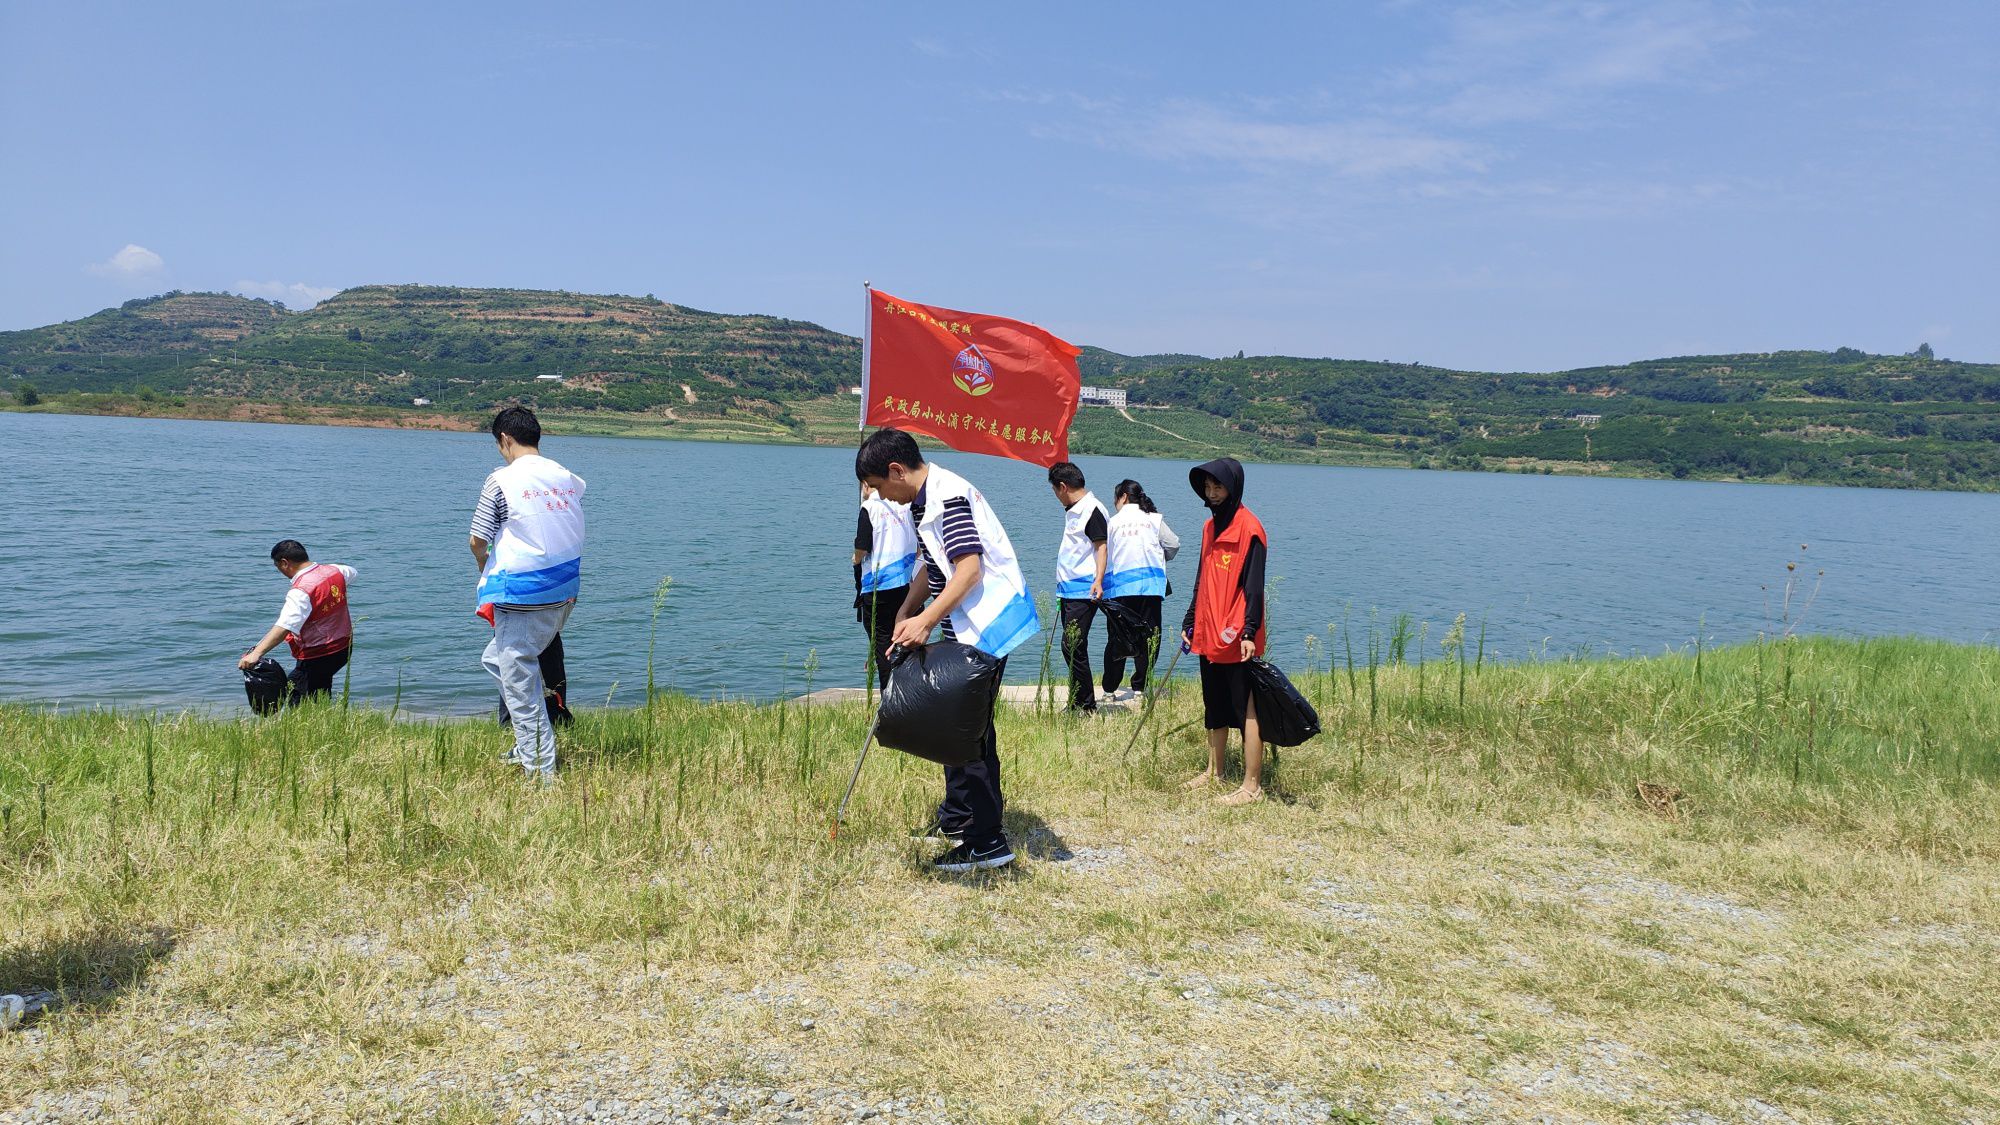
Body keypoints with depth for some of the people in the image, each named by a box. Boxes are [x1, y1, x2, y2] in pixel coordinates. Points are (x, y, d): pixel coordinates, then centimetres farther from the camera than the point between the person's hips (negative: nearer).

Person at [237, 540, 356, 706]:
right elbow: (351, 572, 25)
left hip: (316, 656, -9)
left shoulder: (300, 592, -25)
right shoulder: (334, 570, -1)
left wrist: (256, 653, -45)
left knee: (296, 702, -3)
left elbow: (284, 627, -38)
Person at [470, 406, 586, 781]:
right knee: (497, 659, 25)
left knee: (520, 683, 3)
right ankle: (528, 747, 27)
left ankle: (541, 770, 6)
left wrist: (487, 572, 15)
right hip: (565, 592, 7)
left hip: (523, 595, -7)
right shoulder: (568, 478, 8)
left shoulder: (501, 480, -9)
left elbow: (478, 541, -7)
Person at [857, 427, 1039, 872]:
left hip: (986, 626, -11)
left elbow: (969, 568, -27)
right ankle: (957, 816, 34)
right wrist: (905, 613, 19)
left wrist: (925, 621, -30)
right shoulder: (925, 500, 14)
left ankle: (987, 843, -3)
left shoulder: (948, 497, -19)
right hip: (967, 628, 11)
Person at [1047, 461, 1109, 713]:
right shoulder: (1072, 511, 18)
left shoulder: (1093, 510, -11)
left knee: (1073, 646, -13)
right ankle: (1077, 704, 17)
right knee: (1072, 647, 11)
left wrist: (1098, 580, -28)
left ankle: (1086, 706, -7)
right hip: (1069, 589, 10)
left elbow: (1101, 547, -17)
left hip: (1084, 590, -10)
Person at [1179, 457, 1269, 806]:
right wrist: (1190, 622, 19)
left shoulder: (1249, 527, -11)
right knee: (1215, 708, 17)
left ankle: (1252, 785, 1)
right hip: (1209, 634, 8)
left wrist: (1249, 632, -20)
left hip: (1236, 637, -8)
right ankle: (1214, 771, 28)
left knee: (1246, 710, -4)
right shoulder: (1210, 526, 14)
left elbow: (1254, 585, -15)